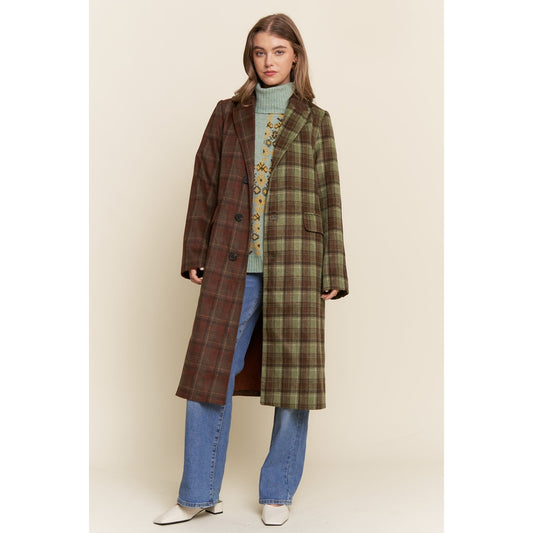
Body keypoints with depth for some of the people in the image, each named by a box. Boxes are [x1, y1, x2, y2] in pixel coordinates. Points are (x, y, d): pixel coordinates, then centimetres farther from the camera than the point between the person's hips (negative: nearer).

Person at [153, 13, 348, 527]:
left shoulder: (314, 121, 8)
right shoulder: (228, 114, 13)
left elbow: (328, 198, 6)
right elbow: (204, 185, 12)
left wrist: (333, 273, 1)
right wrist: (195, 253, 5)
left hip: (294, 267, -1)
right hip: (232, 266, 1)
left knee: (292, 378, 4)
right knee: (209, 375, 2)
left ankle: (277, 493, 21)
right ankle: (198, 496, 17)